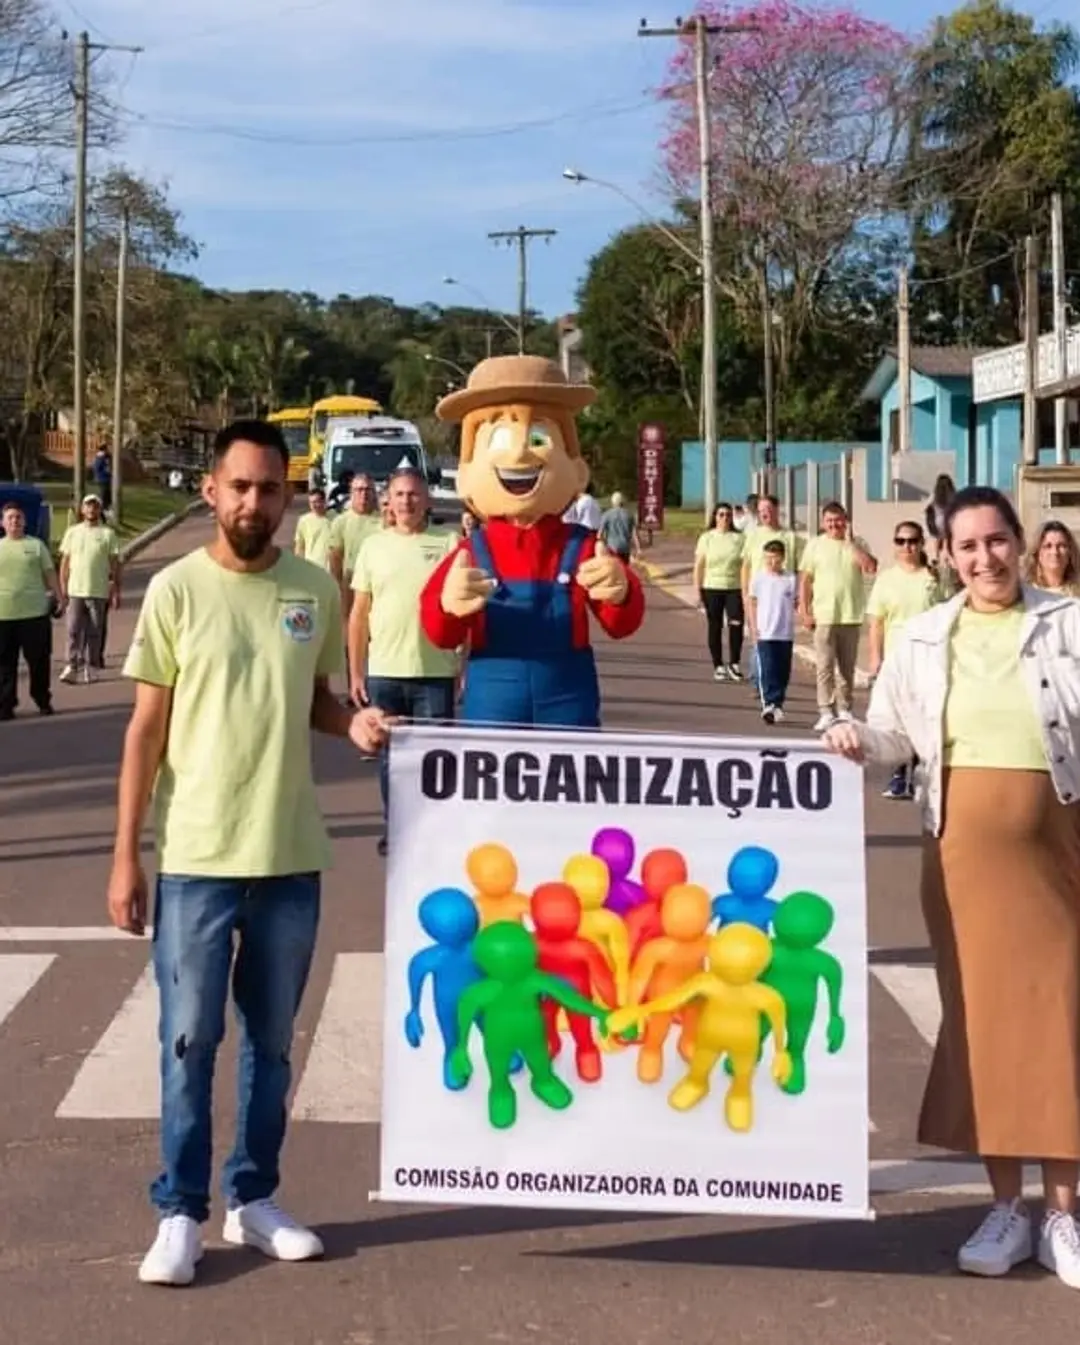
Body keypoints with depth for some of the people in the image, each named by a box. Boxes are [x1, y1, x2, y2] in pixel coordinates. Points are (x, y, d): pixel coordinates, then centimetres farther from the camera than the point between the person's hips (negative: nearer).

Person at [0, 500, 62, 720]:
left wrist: (58, 598, 1)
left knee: (39, 660, 5)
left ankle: (43, 701, 19)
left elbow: (50, 574, 8)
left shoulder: (36, 545, 8)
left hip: (35, 612, -1)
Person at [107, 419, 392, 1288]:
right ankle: (181, 1213, 15)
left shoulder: (317, 592, 2)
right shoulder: (176, 590, -4)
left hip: (292, 855, 3)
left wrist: (352, 724, -8)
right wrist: (125, 857, -5)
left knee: (271, 1040, 13)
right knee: (189, 1040, 3)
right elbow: (147, 729, -3)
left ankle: (254, 1198, 26)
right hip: (194, 856, -3)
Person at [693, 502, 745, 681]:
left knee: (736, 625, -11)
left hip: (735, 588, 0)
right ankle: (718, 666, 14)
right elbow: (699, 565, 4)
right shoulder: (707, 538, 4)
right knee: (715, 628, 5)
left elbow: (746, 565, 5)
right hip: (712, 588, 0)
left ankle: (734, 664, 4)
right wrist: (698, 590, -2)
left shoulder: (740, 538, 5)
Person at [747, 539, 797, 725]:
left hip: (786, 634, 2)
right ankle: (769, 704, -11)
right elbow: (752, 603, 5)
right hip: (765, 633, -2)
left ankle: (778, 704, 17)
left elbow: (797, 602, 11)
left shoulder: (791, 579, 3)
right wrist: (754, 626, -1)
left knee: (783, 671, 7)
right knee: (767, 670, -9)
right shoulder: (758, 578, 1)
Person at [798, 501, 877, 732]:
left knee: (847, 667, 10)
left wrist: (849, 542, -13)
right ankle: (825, 713, -5)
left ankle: (844, 710, 20)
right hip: (823, 617, -1)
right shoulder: (815, 544, 3)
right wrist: (805, 612, -3)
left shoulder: (857, 544, 5)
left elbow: (871, 568, -13)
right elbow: (805, 580, 3)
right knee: (825, 667, -5)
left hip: (851, 617, 2)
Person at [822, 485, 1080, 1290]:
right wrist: (858, 739, -8)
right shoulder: (923, 636, 8)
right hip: (966, 845, 2)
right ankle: (1007, 1208, 18)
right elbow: (896, 734, 11)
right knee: (982, 1016, 6)